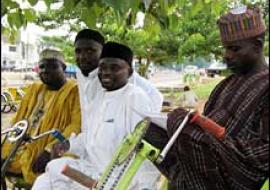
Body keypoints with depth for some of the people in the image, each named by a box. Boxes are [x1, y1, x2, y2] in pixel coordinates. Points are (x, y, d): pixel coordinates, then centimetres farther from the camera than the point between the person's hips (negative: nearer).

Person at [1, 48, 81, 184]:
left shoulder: (74, 91, -2)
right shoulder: (33, 89, 20)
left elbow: (77, 125, -15)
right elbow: (17, 122, 20)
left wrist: (50, 150, -26)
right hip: (18, 151, 7)